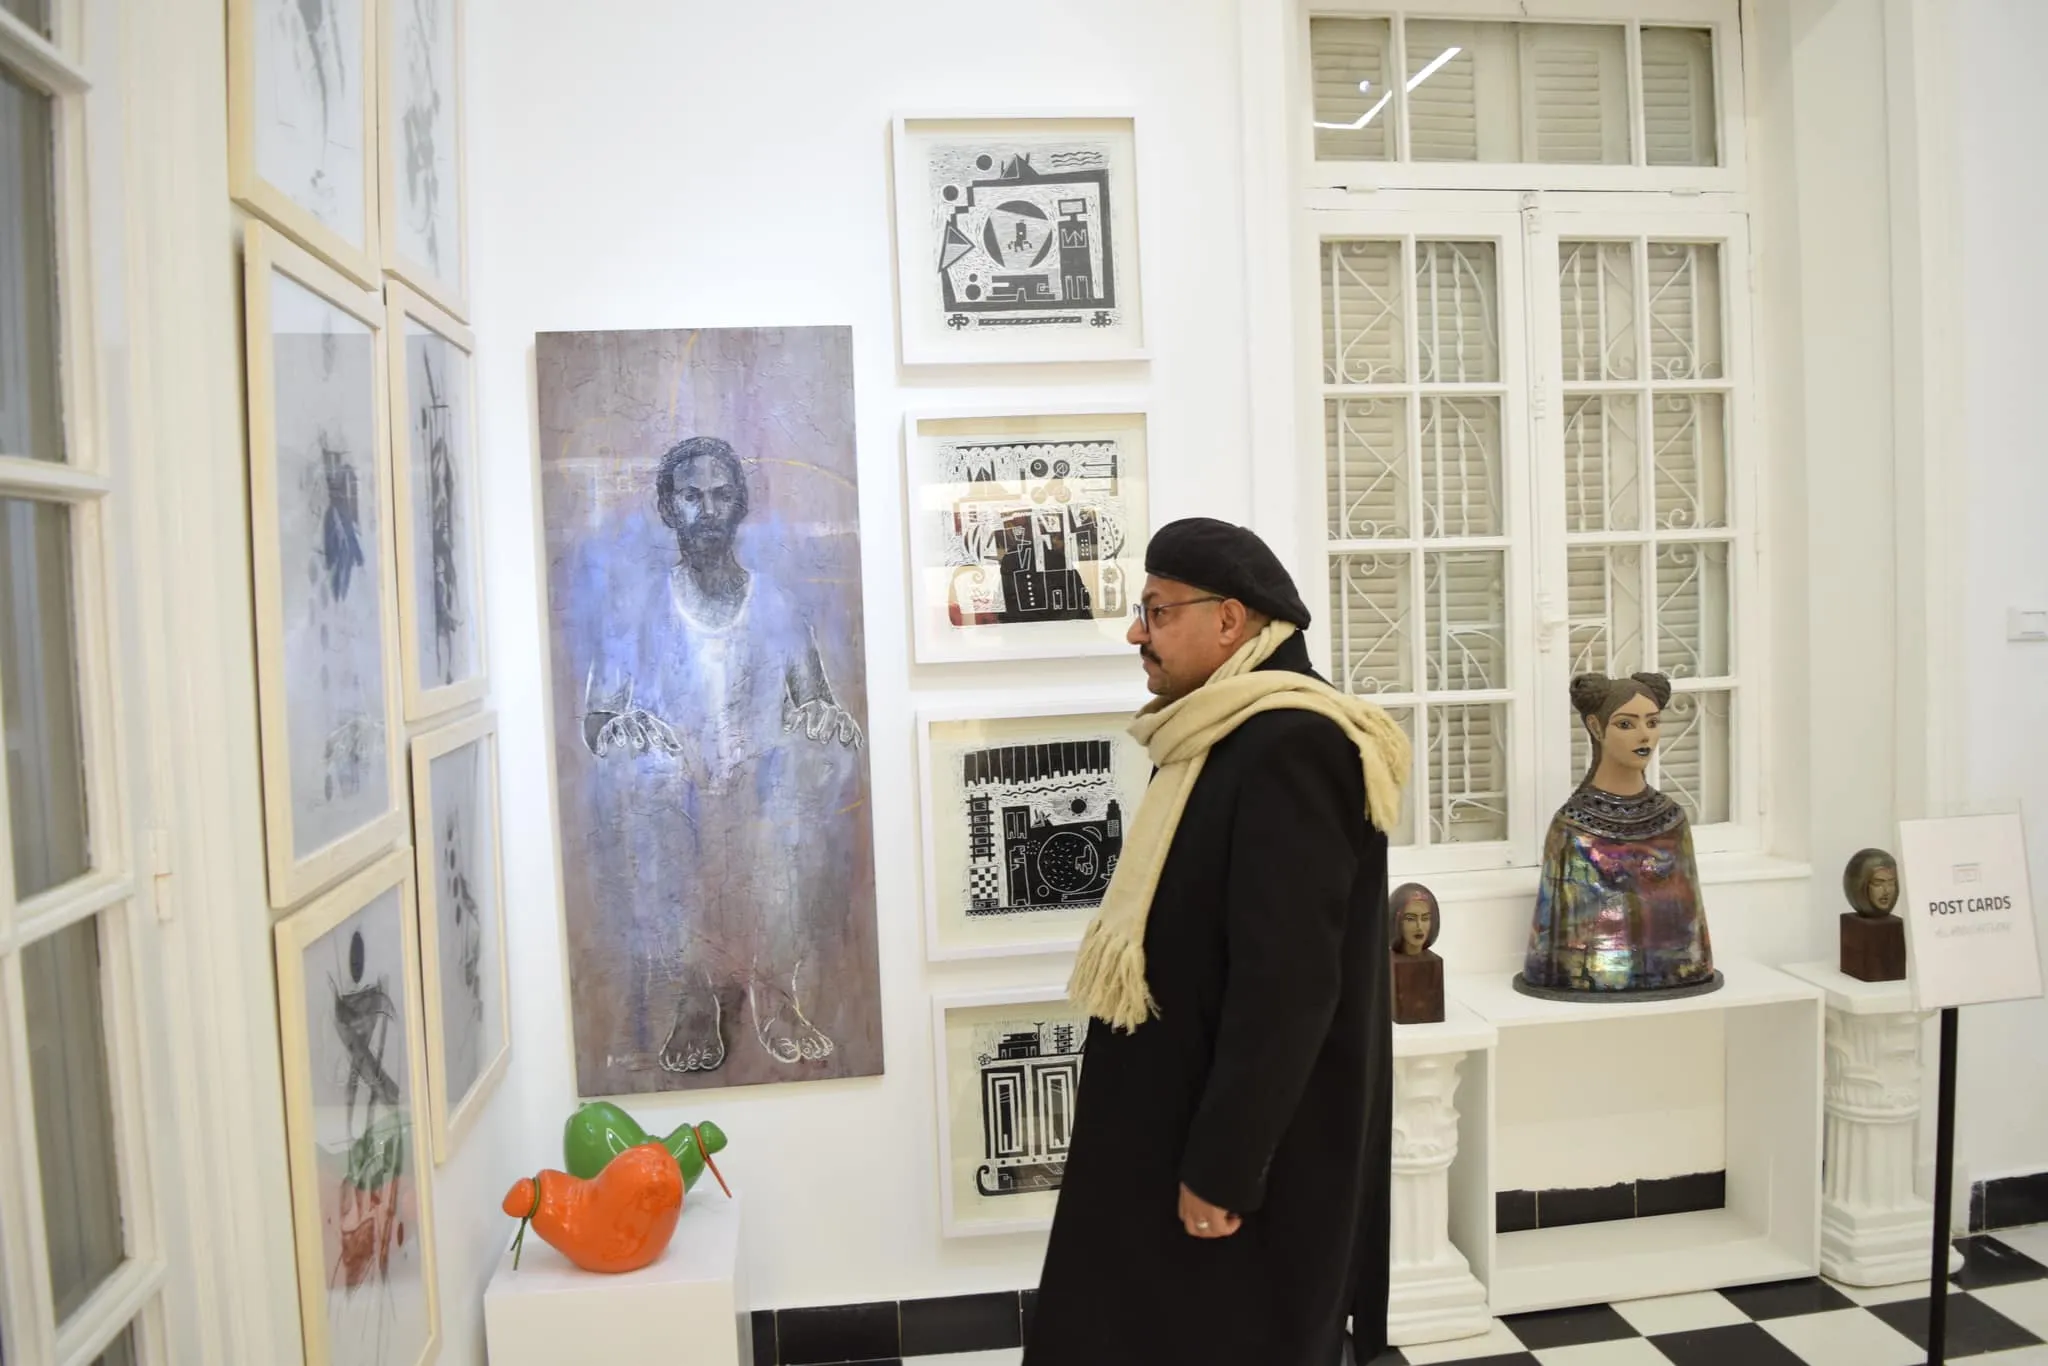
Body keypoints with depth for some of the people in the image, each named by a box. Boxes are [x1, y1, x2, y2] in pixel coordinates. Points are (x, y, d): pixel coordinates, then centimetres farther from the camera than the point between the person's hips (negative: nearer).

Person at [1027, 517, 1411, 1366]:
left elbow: (1287, 981, -25)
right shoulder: (1227, 740, 9)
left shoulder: (1288, 749, -22)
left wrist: (1222, 1164, -22)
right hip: (1181, 1118, 9)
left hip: (1251, 1147, -9)